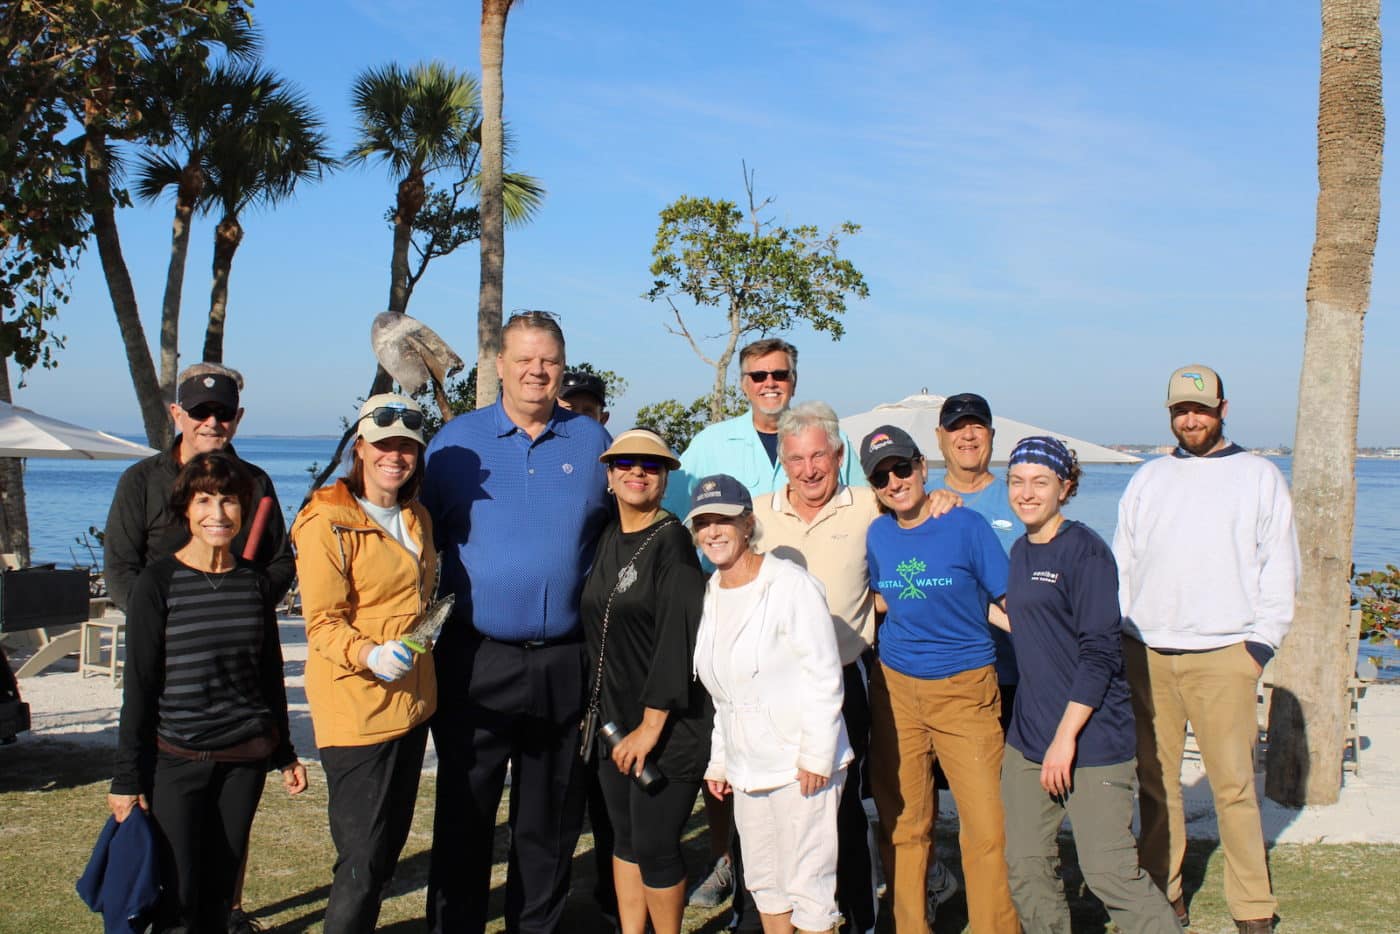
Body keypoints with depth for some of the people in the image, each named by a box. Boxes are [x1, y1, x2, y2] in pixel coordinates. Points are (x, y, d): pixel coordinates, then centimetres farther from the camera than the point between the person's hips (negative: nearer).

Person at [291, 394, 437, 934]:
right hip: (355, 705, -8)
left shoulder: (416, 518, 13)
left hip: (410, 701, 8)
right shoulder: (327, 523, -11)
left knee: (390, 844, 16)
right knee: (362, 859, -6)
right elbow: (322, 623, -16)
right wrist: (370, 656, -30)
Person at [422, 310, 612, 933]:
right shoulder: (458, 440, 1)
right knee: (463, 815, 7)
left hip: (565, 664, 2)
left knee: (551, 820, 14)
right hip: (477, 662, -1)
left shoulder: (592, 442, 5)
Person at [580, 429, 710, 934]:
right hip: (615, 718, 7)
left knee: (654, 845, 0)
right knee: (625, 836, 15)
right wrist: (602, 711, 12)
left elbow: (679, 639, -18)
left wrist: (651, 725, -19)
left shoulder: (671, 541, -13)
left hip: (669, 724, -7)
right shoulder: (609, 539, 10)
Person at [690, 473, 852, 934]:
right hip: (748, 767, 7)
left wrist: (816, 757, -16)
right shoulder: (710, 594, 8)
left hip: (800, 767, -7)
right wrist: (720, 758, 15)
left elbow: (825, 678, -15)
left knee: (808, 887, -1)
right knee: (764, 881, 16)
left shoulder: (791, 585, -14)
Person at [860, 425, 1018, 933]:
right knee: (902, 824, 9)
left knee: (986, 827, -6)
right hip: (895, 688, 4)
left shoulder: (965, 524, -6)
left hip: (965, 690, -3)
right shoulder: (877, 534, 6)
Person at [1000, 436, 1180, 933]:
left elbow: (1100, 652, -15)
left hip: (1090, 738, -7)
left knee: (1110, 871, -6)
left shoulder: (1084, 549, -11)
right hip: (1027, 737, 7)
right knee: (1025, 866, 10)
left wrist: (1066, 736, -19)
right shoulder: (1021, 551, 12)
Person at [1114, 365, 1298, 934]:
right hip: (1145, 653, 3)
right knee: (1155, 778, 6)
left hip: (1221, 655, -3)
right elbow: (1122, 564, 16)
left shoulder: (1259, 477, 8)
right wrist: (1115, 633, 6)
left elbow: (1279, 570, 6)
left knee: (1233, 783, -3)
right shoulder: (1148, 479, 16)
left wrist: (1261, 641, -3)